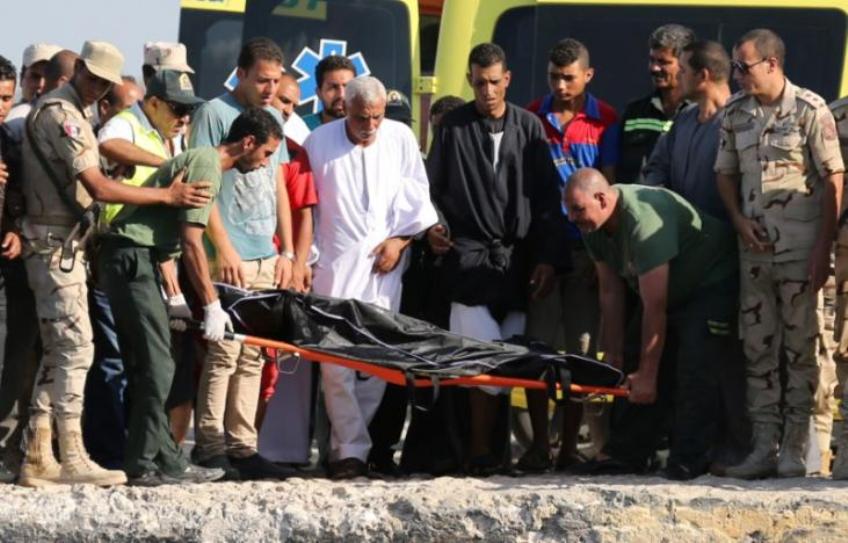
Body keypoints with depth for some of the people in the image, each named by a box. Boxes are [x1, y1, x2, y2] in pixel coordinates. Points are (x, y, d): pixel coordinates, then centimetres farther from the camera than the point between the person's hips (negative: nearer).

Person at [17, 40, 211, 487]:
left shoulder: (65, 112, 18)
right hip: (57, 244, -10)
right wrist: (167, 196, -16)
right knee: (75, 347, -11)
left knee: (58, 350, 10)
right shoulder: (61, 114, -15)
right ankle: (72, 458, -11)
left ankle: (38, 458, 11)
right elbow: (98, 188, -20)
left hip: (62, 244, 10)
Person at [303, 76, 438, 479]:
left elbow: (416, 196, 10)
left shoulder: (400, 138, 6)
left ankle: (347, 444, 8)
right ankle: (352, 449, -9)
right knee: (336, 359, -10)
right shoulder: (320, 142, 3)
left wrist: (400, 239, -2)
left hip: (384, 264, 2)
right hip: (335, 263, -2)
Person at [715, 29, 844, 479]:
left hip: (800, 248, -5)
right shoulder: (735, 113, 9)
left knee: (800, 349, -2)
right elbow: (725, 173, 18)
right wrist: (740, 221, -1)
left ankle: (794, 449, 1)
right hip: (754, 248, 5)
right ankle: (763, 447, 10)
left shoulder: (809, 110, -7)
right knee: (758, 349, 6)